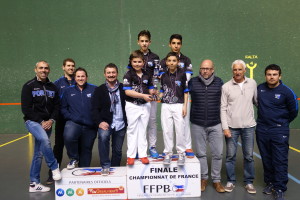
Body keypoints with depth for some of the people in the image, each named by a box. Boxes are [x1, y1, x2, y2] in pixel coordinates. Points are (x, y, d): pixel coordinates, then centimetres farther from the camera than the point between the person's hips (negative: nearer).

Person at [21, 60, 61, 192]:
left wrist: (51, 120, -7)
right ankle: (54, 167, -14)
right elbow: (26, 108, -8)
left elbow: (56, 106, 9)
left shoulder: (52, 87, 10)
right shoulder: (29, 86, -3)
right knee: (44, 140, -32)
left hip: (47, 123, 5)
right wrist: (41, 121, -13)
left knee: (39, 153, 8)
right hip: (33, 121, -4)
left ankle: (34, 184, 17)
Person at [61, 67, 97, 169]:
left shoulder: (94, 89, 3)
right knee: (68, 136, -31)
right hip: (73, 123, 0)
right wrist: (70, 117, -6)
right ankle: (74, 158, -2)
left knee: (86, 150, 9)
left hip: (90, 126, 0)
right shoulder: (68, 91, 10)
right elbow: (63, 108, 10)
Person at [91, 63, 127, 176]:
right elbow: (95, 109, -2)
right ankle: (105, 166, -15)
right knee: (102, 136, -31)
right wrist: (99, 122, -17)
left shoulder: (123, 88, 5)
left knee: (117, 150, 10)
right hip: (106, 123, -2)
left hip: (120, 124, 2)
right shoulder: (99, 90, 3)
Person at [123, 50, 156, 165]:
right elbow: (127, 91, -14)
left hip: (145, 105, 4)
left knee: (143, 130, 10)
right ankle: (131, 155, 15)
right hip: (132, 105, -3)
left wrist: (152, 93, -10)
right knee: (132, 130, 5)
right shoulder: (128, 75, -5)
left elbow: (150, 89, 15)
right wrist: (143, 95, -20)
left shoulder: (147, 75, 9)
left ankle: (143, 155, 18)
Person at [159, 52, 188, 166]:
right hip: (166, 106, 3)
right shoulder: (164, 76, 10)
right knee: (167, 130, 4)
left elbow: (186, 91, 2)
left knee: (180, 130, -2)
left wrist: (185, 106, -4)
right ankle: (168, 153, 15)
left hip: (178, 105, -3)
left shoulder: (182, 74, 1)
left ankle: (181, 153, 12)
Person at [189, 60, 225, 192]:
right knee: (201, 153, 10)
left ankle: (216, 180, 22)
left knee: (218, 153, 5)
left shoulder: (219, 82, 3)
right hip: (197, 124, 0)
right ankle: (203, 178, 27)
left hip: (215, 124, 1)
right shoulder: (193, 82, -1)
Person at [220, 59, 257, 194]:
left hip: (248, 126, 2)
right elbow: (223, 108, -3)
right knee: (230, 155, 6)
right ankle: (230, 181, 22)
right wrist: (225, 127, -8)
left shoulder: (252, 83, 4)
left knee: (249, 155, 9)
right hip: (231, 126, -1)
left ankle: (249, 182, 24)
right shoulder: (226, 87, -2)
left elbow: (256, 101, 15)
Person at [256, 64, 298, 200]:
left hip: (279, 131, -3)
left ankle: (280, 189, 11)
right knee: (266, 159, 14)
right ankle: (270, 183, 29)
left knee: (280, 161, 0)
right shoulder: (260, 88, 0)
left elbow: (293, 111, 3)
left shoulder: (286, 92, -10)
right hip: (261, 130, 4)